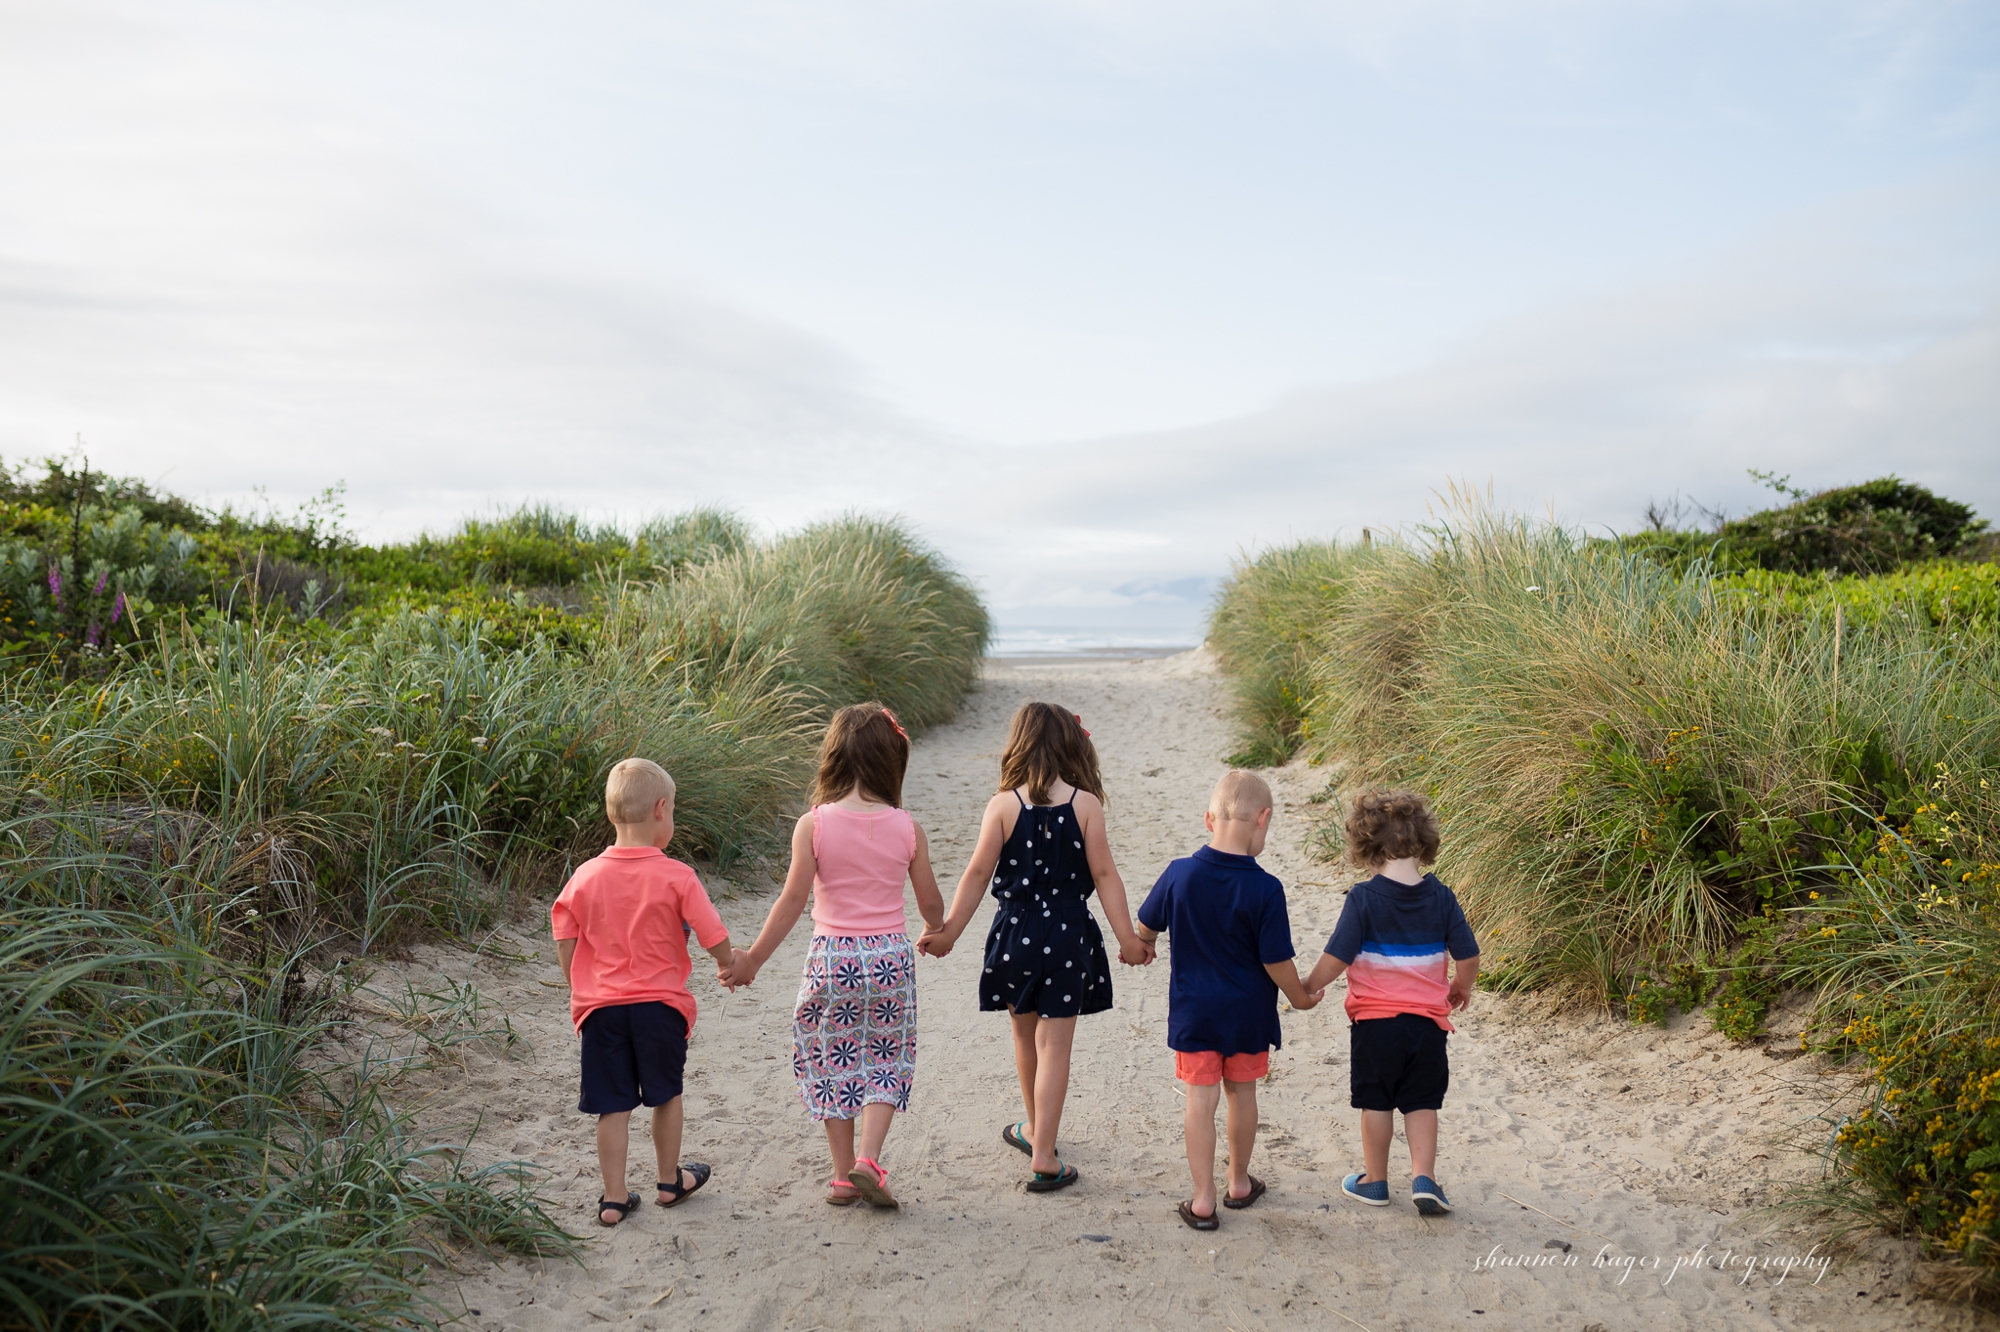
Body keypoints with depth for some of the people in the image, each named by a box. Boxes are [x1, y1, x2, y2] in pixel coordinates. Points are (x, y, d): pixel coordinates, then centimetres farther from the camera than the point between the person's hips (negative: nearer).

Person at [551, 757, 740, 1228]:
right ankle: (670, 1181, 33)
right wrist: (732, 964, 11)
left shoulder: (585, 876, -4)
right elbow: (716, 943, -10)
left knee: (612, 1105, 10)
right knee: (666, 1093, 18)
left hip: (600, 1007, 2)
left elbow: (565, 946, 1)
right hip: (660, 1004, -2)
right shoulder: (676, 877, -13)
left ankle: (613, 1198, 17)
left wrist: (582, 994, 15)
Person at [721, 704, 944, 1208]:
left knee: (831, 1062, 14)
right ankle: (868, 1158, 0)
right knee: (886, 1060, 16)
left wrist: (751, 959, -1)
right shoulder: (907, 828, -4)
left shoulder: (813, 826, -11)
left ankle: (844, 1174, 19)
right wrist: (938, 934, 27)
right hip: (891, 955, 1)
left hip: (832, 956, -1)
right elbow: (931, 903, 5)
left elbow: (792, 901, -10)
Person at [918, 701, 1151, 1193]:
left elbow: (978, 874, -6)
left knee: (1026, 1035, 21)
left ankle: (1034, 1128, 39)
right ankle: (1042, 1156, 3)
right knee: (1054, 1046, 3)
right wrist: (1128, 939, -2)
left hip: (1016, 932, 1)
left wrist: (949, 932, 2)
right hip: (1069, 935, -1)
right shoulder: (1085, 804, -8)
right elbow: (1104, 874, -8)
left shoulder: (1003, 806, -8)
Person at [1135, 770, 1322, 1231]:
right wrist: (1300, 997, 5)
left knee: (1200, 1100, 7)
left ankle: (1203, 1200, 10)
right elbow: (1277, 962, -14)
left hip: (1193, 1010, 1)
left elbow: (1146, 928, 2)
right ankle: (1239, 1183, 34)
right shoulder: (1265, 889, -19)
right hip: (1248, 1011, 0)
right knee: (1242, 1093, 17)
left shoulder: (1179, 874, -12)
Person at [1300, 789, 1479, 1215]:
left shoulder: (1363, 898, -14)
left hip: (1374, 1021, -2)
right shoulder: (1440, 897, -4)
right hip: (1427, 1022, 2)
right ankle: (1424, 1177, 7)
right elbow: (1468, 958, -1)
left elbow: (1336, 959, -15)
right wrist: (1460, 987, 20)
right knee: (1422, 1102, 15)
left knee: (1376, 1102, 12)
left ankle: (1375, 1181, 22)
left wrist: (1305, 988, 2)